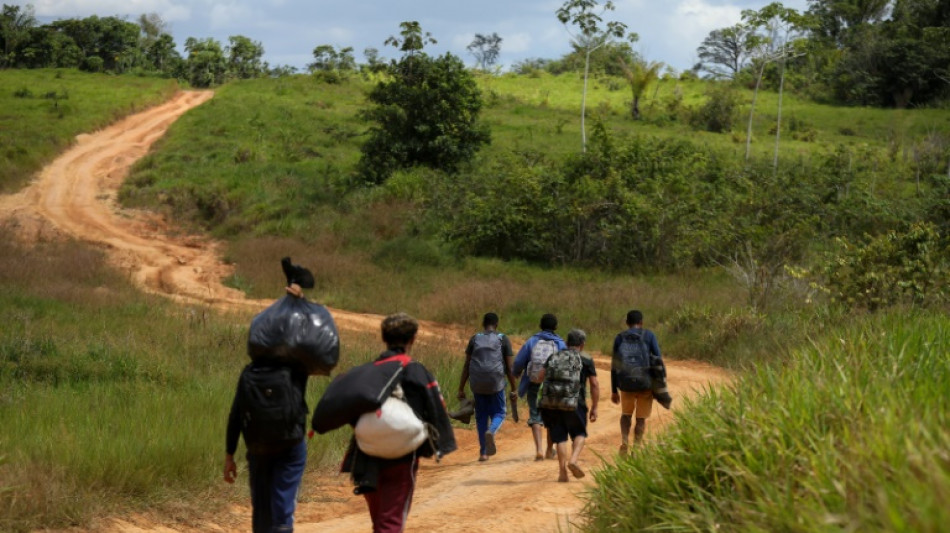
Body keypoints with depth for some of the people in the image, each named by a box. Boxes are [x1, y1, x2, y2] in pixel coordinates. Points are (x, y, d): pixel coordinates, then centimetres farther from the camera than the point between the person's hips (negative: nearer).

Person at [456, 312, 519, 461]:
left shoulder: (475, 339, 9)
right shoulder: (503, 340, 4)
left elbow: (466, 366, 7)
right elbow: (509, 367, 1)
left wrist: (461, 389, 9)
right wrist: (514, 388, 7)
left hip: (477, 383, 2)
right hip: (496, 382, -2)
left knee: (481, 416, 12)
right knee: (498, 413, 10)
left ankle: (483, 452, 9)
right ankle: (491, 432, -24)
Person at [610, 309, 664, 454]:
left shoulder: (619, 338, 5)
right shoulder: (649, 336, 0)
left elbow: (614, 366, 4)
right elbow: (658, 360, -5)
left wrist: (614, 391, 9)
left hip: (626, 384, 2)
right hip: (645, 384, -2)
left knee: (626, 414, 23)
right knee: (641, 418, 11)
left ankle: (624, 441, 3)